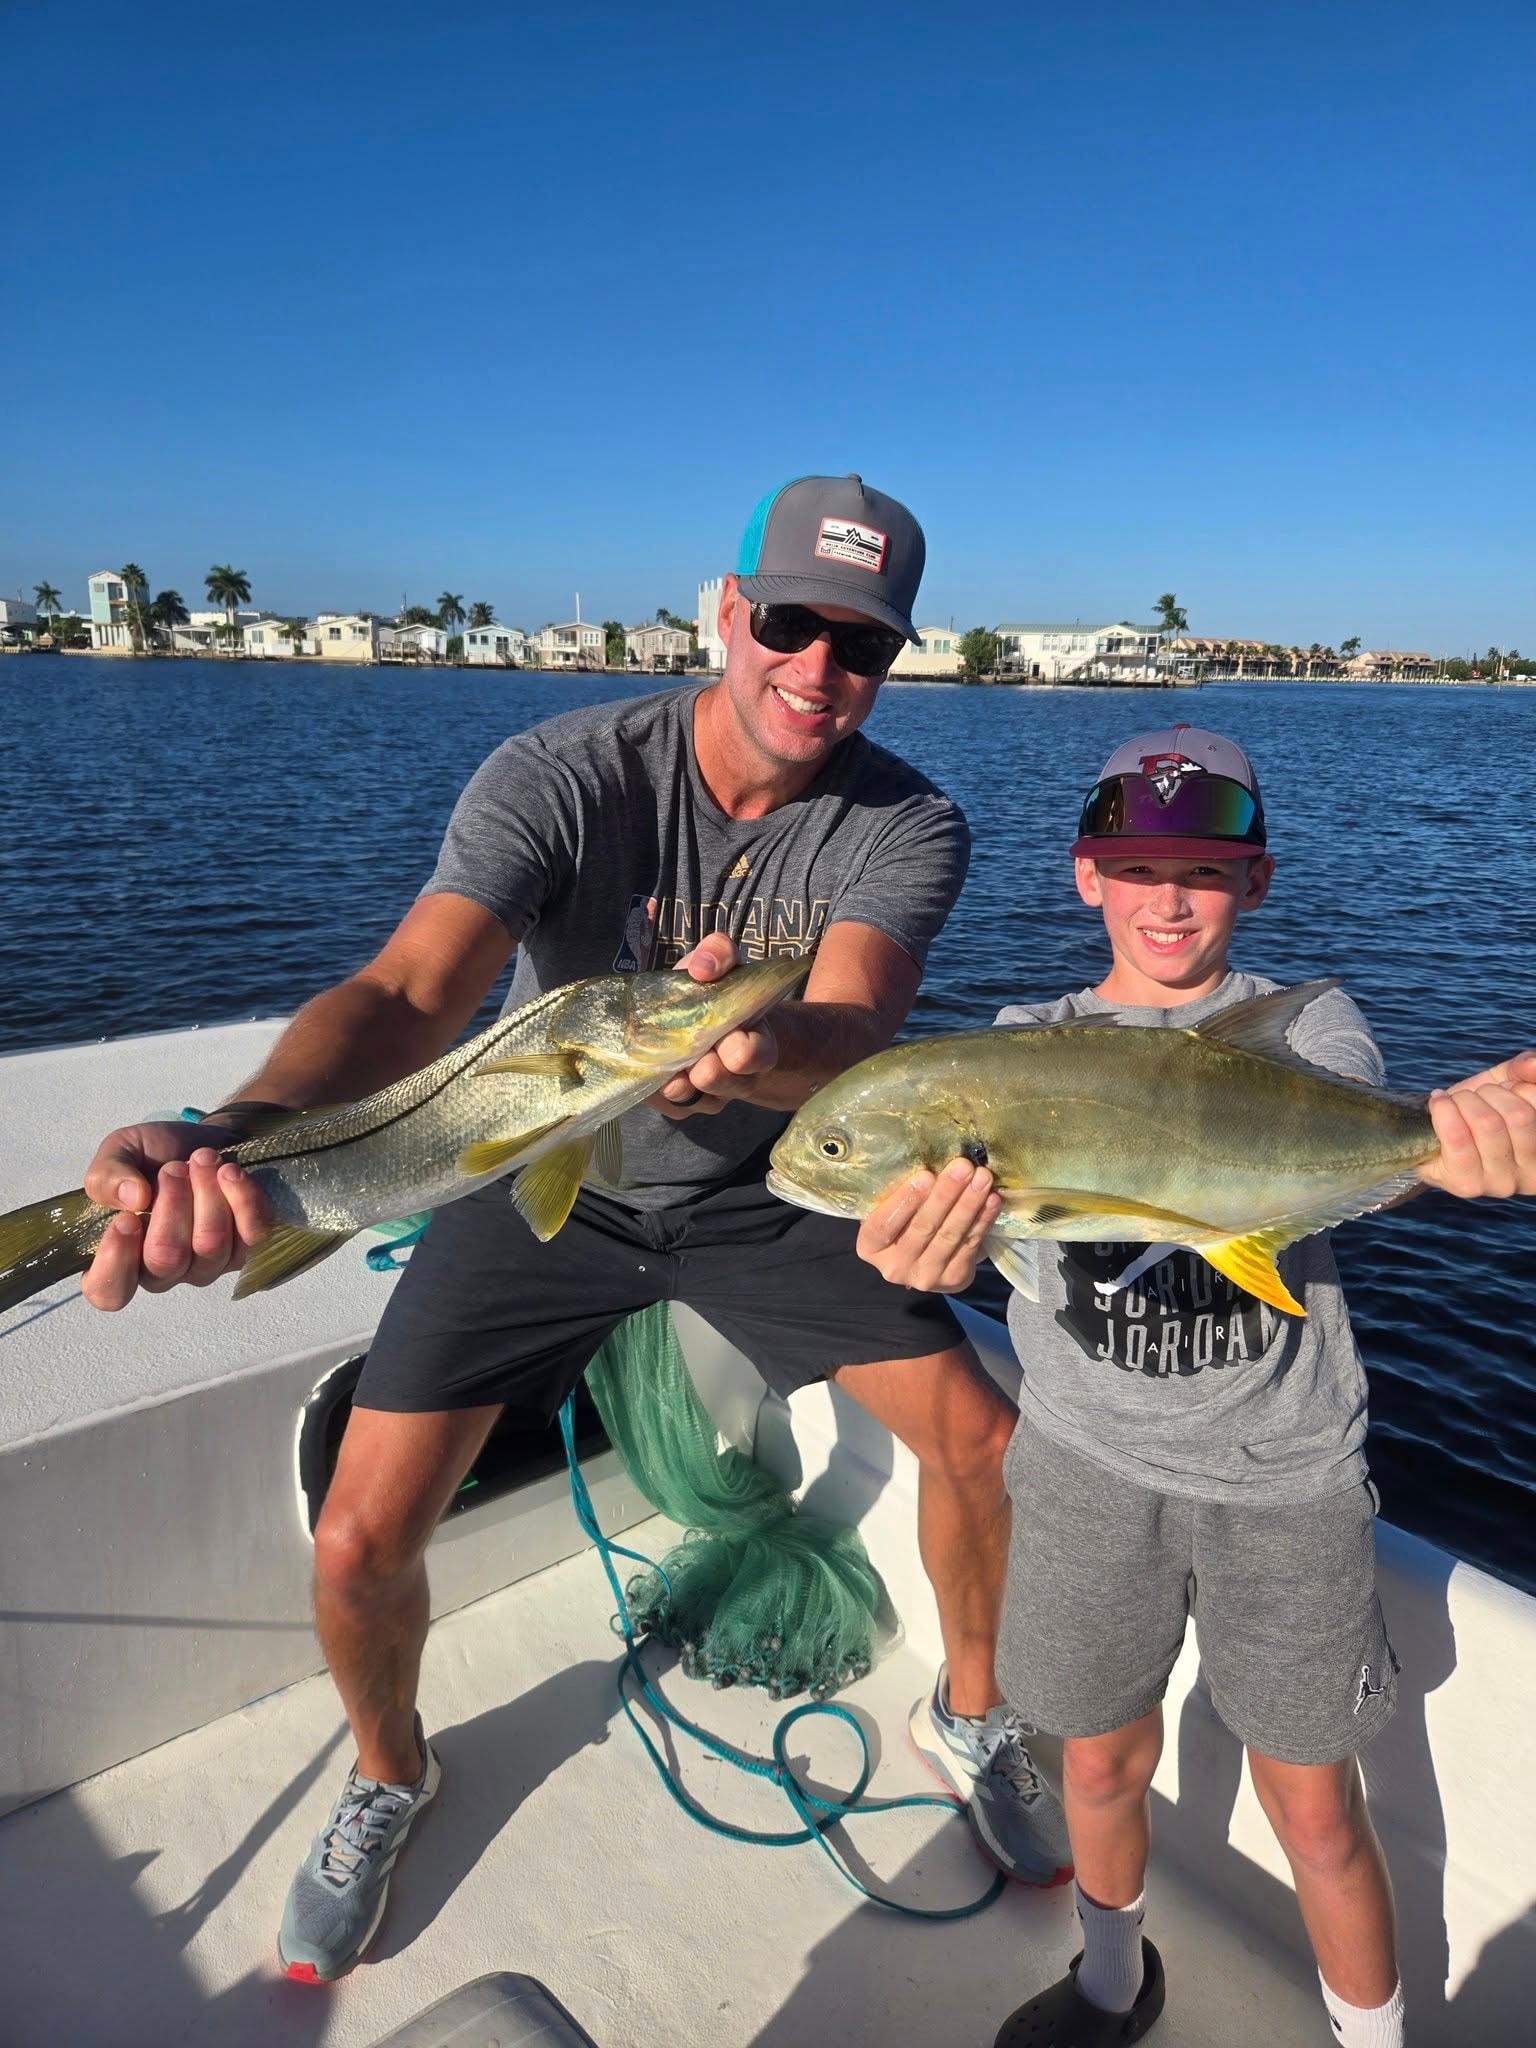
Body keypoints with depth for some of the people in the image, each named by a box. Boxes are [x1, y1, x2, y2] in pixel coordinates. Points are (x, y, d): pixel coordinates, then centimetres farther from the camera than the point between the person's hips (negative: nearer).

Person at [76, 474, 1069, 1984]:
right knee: (359, 1545, -6)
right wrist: (228, 1133, -56)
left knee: (986, 1445, -4)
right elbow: (407, 992, -36)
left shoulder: (906, 826, -17)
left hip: (761, 1181, 2)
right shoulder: (561, 777, -23)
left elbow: (852, 1028, -34)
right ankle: (389, 1773, 32)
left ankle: (969, 1719, 30)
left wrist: (759, 1049, -58)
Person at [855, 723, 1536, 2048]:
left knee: (1313, 1803, 11)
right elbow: (981, 1161, -18)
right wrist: (931, 1230, -43)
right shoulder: (1033, 1040, 1)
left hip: (1285, 1469, -1)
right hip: (1090, 1455, 2)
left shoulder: (1310, 1029, -1)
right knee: (1103, 1759, 19)